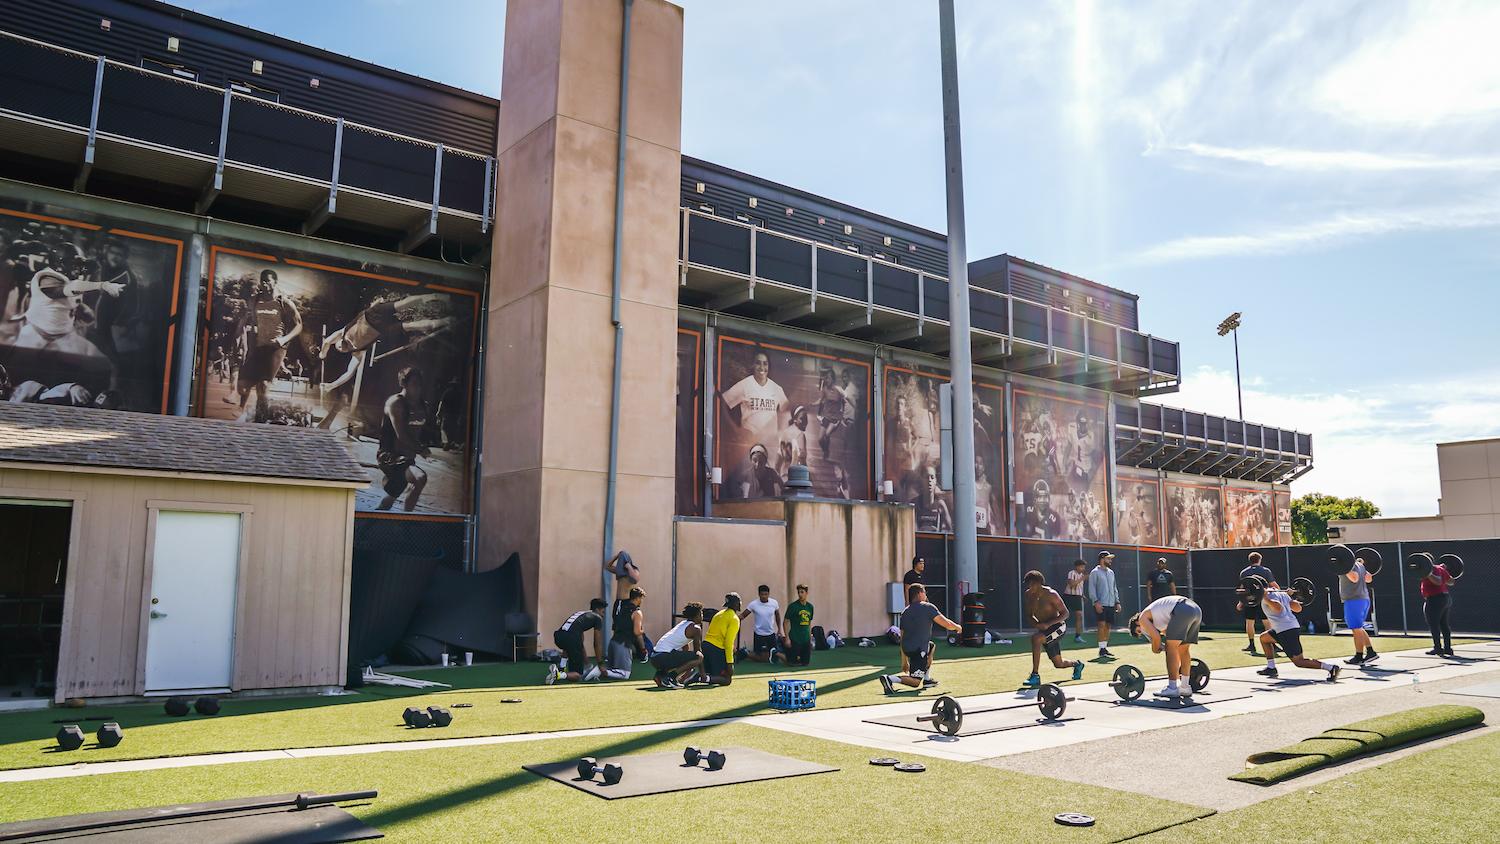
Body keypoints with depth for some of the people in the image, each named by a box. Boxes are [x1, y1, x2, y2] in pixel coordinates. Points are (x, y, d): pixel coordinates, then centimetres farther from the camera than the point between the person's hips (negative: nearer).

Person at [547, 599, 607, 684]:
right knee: (577, 676, 5)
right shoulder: (597, 618, 16)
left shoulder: (581, 613, 35)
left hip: (557, 636, 7)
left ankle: (561, 668, 25)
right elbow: (598, 644, 16)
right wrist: (600, 664, 25)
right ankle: (559, 674, -22)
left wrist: (586, 663, 43)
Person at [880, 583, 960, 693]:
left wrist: (904, 661, 26)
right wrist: (957, 627, 18)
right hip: (918, 650, -8)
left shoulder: (905, 612, 18)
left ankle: (927, 679, 30)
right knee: (915, 682, -5)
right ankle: (890, 678, -25)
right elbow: (947, 624, -5)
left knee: (932, 646, 35)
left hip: (906, 648, 8)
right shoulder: (928, 607, -2)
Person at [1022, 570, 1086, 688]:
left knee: (1035, 638, -34)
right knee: (1058, 664, 14)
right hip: (1045, 629, 7)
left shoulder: (1051, 594, -20)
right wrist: (1035, 623, -16)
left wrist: (1048, 624, -30)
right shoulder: (1029, 595, -3)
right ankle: (1077, 664, 50)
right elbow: (1029, 614, 7)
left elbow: (1065, 613, -18)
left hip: (1058, 626, -7)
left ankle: (1035, 676, -28)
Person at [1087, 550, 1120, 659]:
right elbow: (1091, 589, -8)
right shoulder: (1095, 572, -4)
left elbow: (1114, 588, 21)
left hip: (1110, 604, 7)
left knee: (1107, 626, 7)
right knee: (1102, 624, -13)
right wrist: (1096, 601, -17)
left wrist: (1117, 602, 14)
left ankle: (1105, 648, 14)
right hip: (1100, 604, -7)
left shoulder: (1111, 572, 17)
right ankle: (1102, 649, -12)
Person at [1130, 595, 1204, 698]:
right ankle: (1185, 687, 21)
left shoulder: (1143, 618, 13)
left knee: (1171, 648, 0)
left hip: (1182, 610, -9)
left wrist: (1155, 650, 16)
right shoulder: (1159, 622, 36)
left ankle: (1172, 688, 1)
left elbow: (1156, 637, -2)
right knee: (1184, 649, 18)